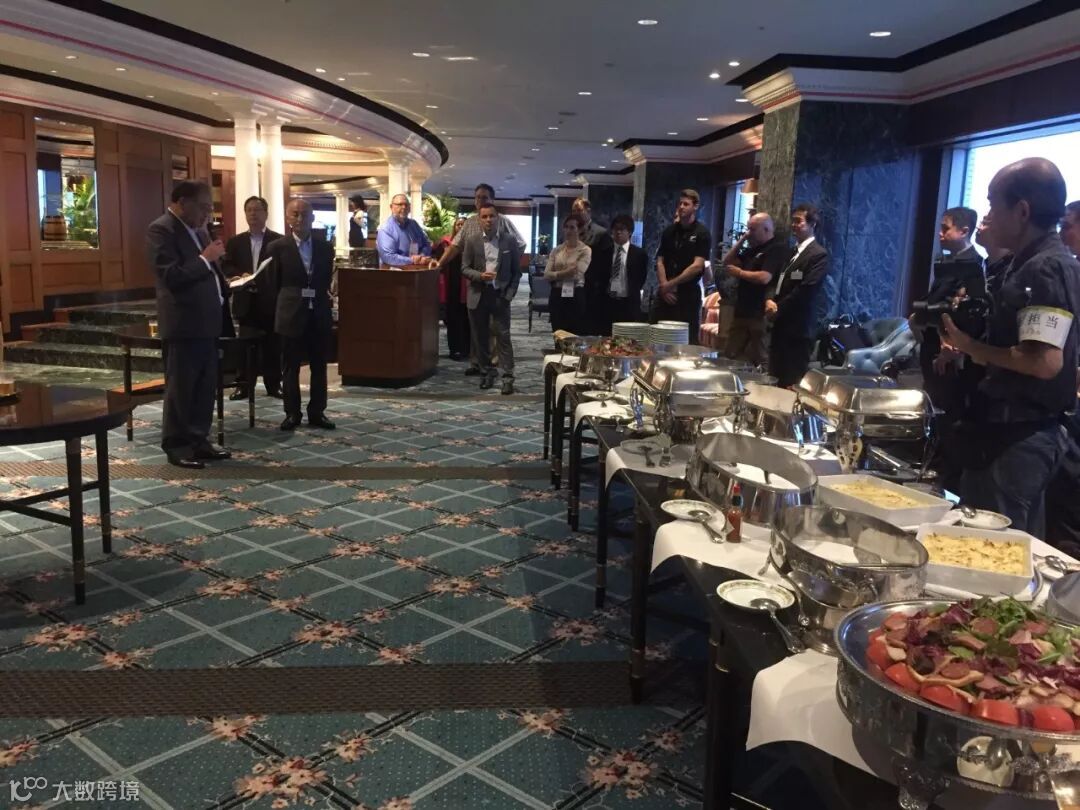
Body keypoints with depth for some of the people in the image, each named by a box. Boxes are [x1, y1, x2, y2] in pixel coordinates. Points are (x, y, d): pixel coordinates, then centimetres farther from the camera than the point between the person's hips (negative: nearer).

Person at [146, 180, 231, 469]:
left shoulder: (199, 231, 16)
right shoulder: (161, 230, -12)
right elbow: (172, 277, -22)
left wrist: (226, 285, 8)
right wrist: (205, 259, -19)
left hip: (206, 322, 9)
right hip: (183, 325, -8)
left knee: (206, 388, 12)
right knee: (180, 389, 0)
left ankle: (198, 440, 21)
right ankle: (177, 446, 10)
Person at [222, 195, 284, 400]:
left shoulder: (279, 241, 2)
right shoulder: (235, 242, 11)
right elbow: (226, 267, 5)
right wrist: (241, 275, -14)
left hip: (270, 301, -2)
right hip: (246, 301, 2)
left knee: (272, 345, 4)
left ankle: (273, 385, 12)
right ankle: (243, 385, 11)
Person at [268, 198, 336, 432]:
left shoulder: (325, 247, 7)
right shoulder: (278, 247, -2)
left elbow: (327, 281, 11)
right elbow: (275, 283, 3)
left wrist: (323, 300, 2)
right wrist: (287, 304, 2)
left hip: (320, 315, 3)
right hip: (292, 315, -2)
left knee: (319, 367, 8)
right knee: (290, 368, 4)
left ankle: (317, 412, 17)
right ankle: (292, 413, 14)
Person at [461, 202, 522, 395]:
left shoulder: (510, 240, 0)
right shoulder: (472, 241, 2)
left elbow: (516, 270, 3)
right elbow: (465, 268, 2)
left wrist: (509, 294, -6)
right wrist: (480, 275, -18)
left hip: (500, 294, -2)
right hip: (478, 295, 2)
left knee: (503, 336, -5)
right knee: (480, 337, 7)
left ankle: (508, 377, -4)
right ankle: (486, 373, 20)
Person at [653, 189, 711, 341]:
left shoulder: (702, 234, -3)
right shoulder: (670, 231, 12)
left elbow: (697, 266, -12)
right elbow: (660, 262, 8)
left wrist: (671, 284, -11)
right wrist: (664, 286, -7)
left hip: (688, 294, -4)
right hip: (666, 294, 5)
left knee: (687, 341, -2)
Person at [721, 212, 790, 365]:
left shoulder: (778, 249, -10)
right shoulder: (753, 249, 19)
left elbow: (764, 278, -22)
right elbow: (726, 263, 19)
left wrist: (739, 273, -7)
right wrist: (741, 240, 9)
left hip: (761, 315, -9)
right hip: (742, 312, 9)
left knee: (759, 361, -3)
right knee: (730, 356, 9)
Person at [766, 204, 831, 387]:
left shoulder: (819, 254, -9)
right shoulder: (791, 252, 19)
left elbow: (806, 291, -17)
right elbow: (776, 281, 16)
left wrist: (778, 308, -11)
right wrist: (769, 300, -5)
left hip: (799, 328, -8)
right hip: (782, 325, 8)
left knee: (791, 384, -4)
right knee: (777, 381, 11)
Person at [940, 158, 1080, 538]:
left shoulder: (1047, 270, -17)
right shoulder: (1031, 266, 13)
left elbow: (1045, 361, -26)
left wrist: (973, 348, -15)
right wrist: (971, 345, 9)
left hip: (1019, 438, -10)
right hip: (1016, 433, 10)